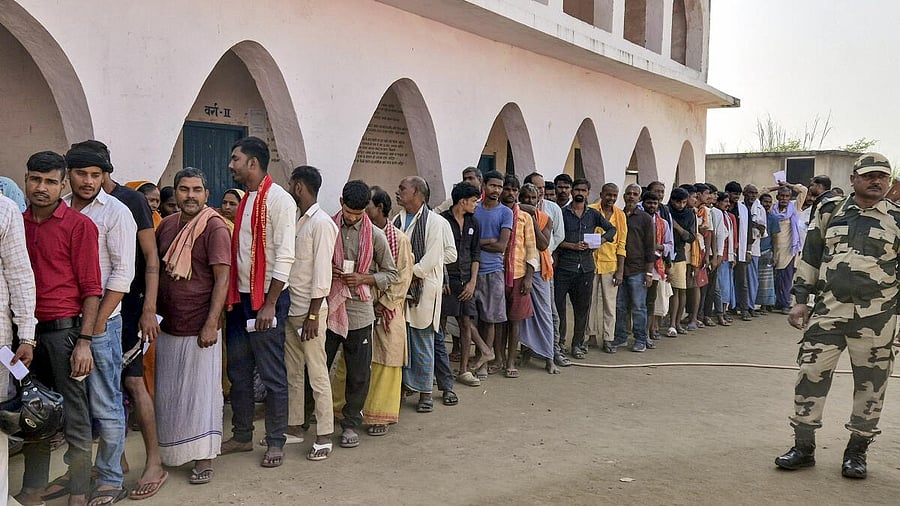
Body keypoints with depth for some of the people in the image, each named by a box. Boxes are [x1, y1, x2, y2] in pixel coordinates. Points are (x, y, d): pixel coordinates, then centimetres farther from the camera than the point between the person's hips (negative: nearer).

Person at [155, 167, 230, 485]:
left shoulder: (215, 227, -10)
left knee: (201, 393, 3)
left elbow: (222, 278, -14)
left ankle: (204, 459, 15)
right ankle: (171, 453, 31)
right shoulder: (166, 225, 8)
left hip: (198, 327, -6)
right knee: (167, 393, 15)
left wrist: (211, 324, -20)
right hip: (168, 326, 6)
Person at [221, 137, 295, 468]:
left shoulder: (278, 199, -12)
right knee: (238, 372, 14)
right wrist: (230, 297, 13)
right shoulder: (245, 201, 14)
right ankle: (242, 437, 27)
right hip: (239, 297, 9)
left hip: (267, 298, -8)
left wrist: (270, 304, -20)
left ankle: (275, 442, 12)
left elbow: (284, 256, -17)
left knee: (272, 375, 1)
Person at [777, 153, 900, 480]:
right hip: (827, 312, 1)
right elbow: (810, 258, 11)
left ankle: (857, 451, 23)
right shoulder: (829, 211, 7)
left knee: (870, 384, 7)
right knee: (810, 374, 1)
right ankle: (803, 447, 14)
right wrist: (801, 300, 6)